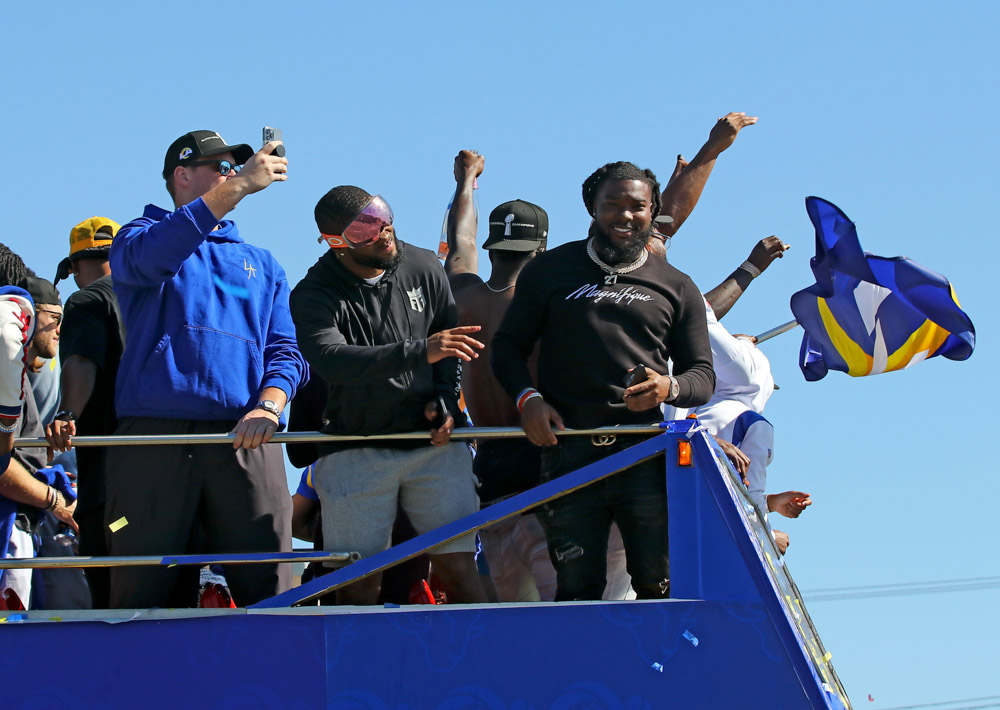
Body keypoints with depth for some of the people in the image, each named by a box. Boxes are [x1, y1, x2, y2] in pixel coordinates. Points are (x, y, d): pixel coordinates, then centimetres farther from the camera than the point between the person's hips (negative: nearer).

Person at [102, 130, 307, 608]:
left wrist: (268, 406, -8)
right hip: (156, 435, -3)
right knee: (140, 592, -6)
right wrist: (239, 187, -16)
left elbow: (284, 351, 15)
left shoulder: (260, 264, 26)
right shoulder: (142, 237, 14)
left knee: (268, 590, -6)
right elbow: (149, 257, -13)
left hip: (244, 440, 3)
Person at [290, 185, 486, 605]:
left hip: (435, 442, 2)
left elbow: (450, 344, 22)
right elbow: (330, 359, -27)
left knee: (457, 567, -6)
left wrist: (444, 398, 4)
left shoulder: (424, 269, 6)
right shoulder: (314, 294, -7)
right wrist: (419, 351, -35)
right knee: (358, 584, -6)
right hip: (356, 451, -2)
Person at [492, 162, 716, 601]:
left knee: (657, 585, -7)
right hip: (569, 455, 0)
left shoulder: (675, 287, 16)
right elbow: (508, 346, 16)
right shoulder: (551, 271, 14)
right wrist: (526, 398, -4)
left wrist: (669, 388, -8)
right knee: (576, 589, -1)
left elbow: (703, 375, 16)